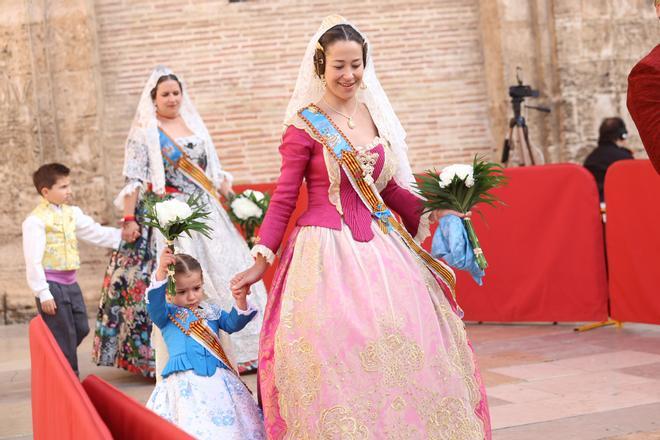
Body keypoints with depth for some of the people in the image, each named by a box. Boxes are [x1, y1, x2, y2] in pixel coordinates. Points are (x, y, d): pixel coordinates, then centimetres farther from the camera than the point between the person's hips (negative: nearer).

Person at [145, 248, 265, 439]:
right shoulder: (167, 315, 7)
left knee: (227, 423, -4)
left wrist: (240, 302, -10)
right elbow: (155, 303, -13)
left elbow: (233, 324, 10)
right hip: (185, 381, -4)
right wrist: (161, 272, -27)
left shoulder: (211, 311, 20)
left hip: (218, 377, 4)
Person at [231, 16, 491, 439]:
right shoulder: (305, 126, -6)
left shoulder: (375, 115, 9)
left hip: (379, 246, 5)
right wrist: (261, 260, -7)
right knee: (336, 353, -7)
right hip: (328, 250, -5)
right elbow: (283, 200, -3)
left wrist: (431, 212, 6)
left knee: (404, 346, 4)